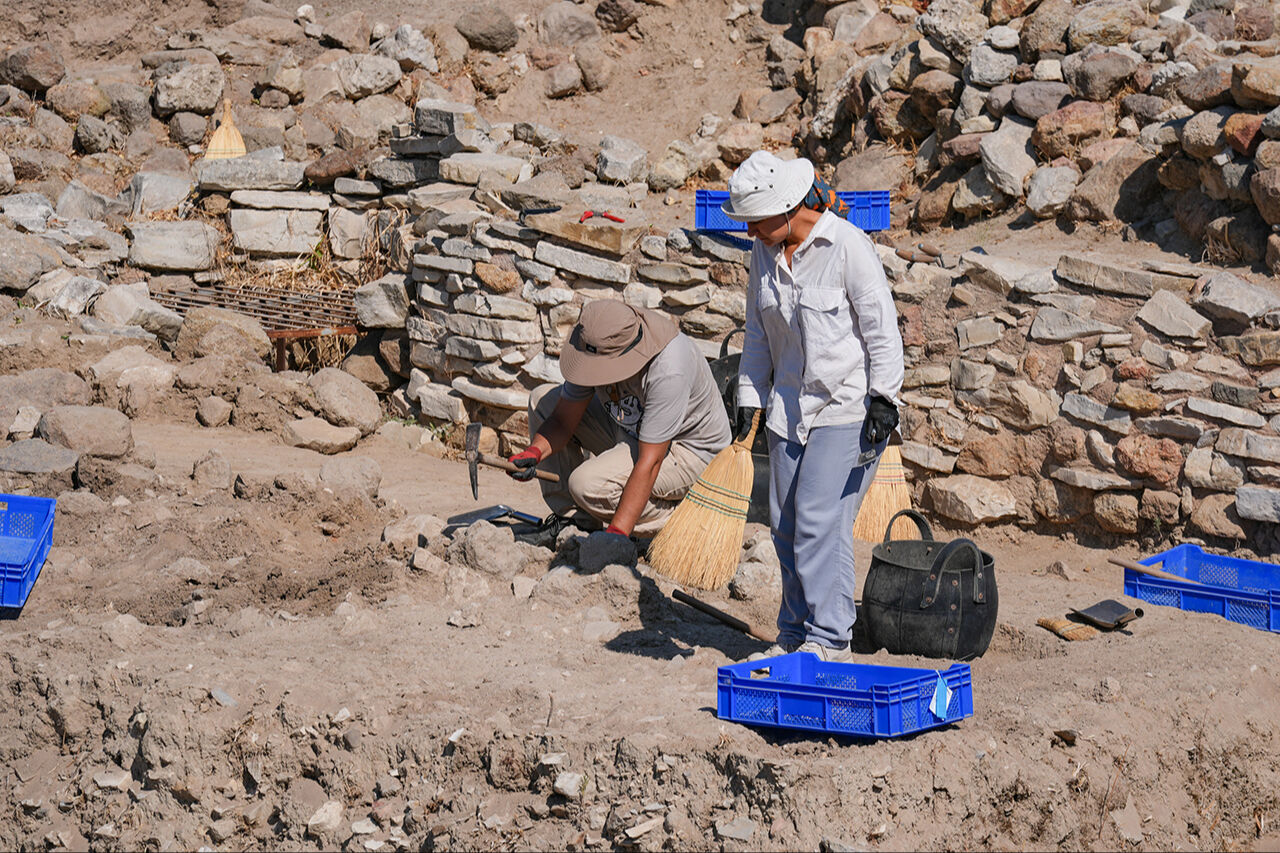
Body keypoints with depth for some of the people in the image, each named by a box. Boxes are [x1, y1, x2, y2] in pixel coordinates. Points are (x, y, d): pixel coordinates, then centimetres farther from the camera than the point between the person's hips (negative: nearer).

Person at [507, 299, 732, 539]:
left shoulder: (668, 371, -36)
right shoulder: (594, 345, -15)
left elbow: (650, 462, -35)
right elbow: (563, 420, -7)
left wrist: (616, 534, -38)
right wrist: (534, 452, -29)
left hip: (688, 451, -8)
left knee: (589, 484, -29)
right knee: (543, 400, 1)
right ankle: (568, 513, 4)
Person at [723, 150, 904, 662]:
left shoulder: (847, 246, -15)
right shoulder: (764, 251, 5)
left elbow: (882, 328, -12)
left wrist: (883, 400, -16)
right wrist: (749, 396, 11)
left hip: (847, 403, -7)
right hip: (790, 405, 7)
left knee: (820, 519, -13)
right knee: (785, 524, 7)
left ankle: (830, 638, -6)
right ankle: (795, 635, 19)